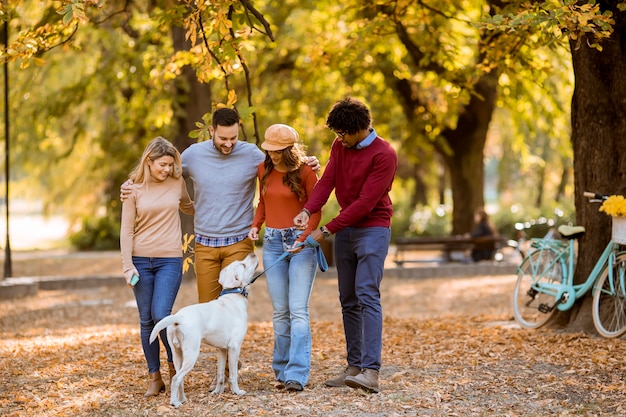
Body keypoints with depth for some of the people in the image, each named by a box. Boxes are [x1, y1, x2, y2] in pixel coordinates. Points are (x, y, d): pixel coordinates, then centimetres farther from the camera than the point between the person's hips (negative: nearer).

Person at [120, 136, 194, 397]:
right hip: (141, 260, 0)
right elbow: (126, 230, 0)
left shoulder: (177, 183, 3)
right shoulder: (134, 189, -1)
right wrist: (127, 265, -6)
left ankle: (174, 363, 13)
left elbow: (188, 207, 25)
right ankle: (154, 377, 12)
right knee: (146, 320, 3)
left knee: (161, 315, -13)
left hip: (170, 260, 0)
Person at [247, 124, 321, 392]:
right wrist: (255, 226, 3)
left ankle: (297, 374, -14)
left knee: (298, 310, -11)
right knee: (280, 311, 5)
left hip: (301, 242, -4)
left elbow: (316, 210, -4)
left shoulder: (304, 172, -6)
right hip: (273, 243, 4)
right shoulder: (264, 170, 8)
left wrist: (304, 239, -18)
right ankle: (282, 370, 11)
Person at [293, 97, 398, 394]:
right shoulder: (340, 146, 7)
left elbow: (365, 202, -20)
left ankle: (371, 372, -23)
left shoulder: (384, 155, -17)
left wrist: (326, 230, -20)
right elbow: (327, 181, -2)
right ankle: (354, 366, 15)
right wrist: (307, 210, -22)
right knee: (348, 300, 9)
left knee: (367, 296, -17)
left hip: (373, 230, -8)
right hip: (345, 229, 8)